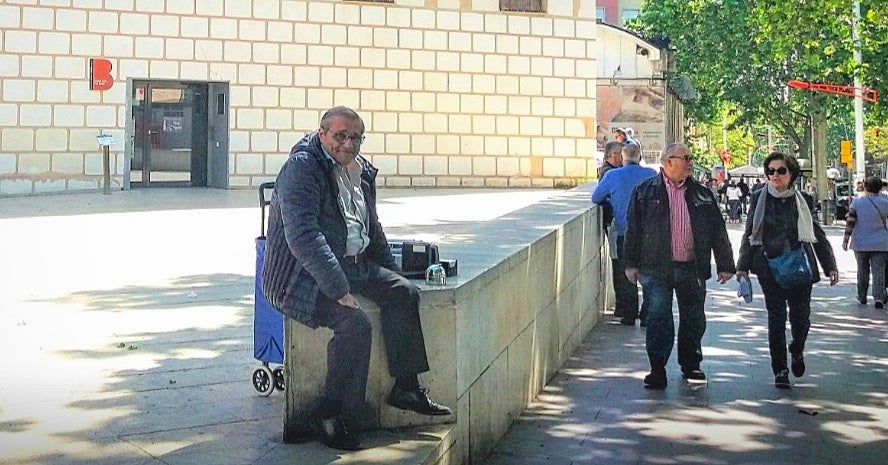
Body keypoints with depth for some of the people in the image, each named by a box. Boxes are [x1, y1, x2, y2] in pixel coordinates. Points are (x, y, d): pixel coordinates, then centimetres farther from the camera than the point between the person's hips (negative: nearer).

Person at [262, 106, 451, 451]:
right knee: (355, 323, -27)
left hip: (352, 265, 9)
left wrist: (390, 271, 22)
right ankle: (328, 415, -14)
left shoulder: (360, 171, 12)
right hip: (301, 276, -9)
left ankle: (405, 387, 4)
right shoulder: (302, 167, -16)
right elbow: (303, 237, -27)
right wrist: (338, 290, -31)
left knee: (404, 292, -1)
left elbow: (371, 228, 27)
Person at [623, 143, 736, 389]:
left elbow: (718, 232, 12)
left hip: (692, 268, 3)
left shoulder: (702, 194, 10)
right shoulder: (645, 192, 3)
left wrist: (725, 265, 8)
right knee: (658, 318, -4)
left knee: (693, 319, 10)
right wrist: (632, 263, -1)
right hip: (656, 268, -3)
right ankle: (657, 370, 1)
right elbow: (633, 228, 3)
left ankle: (690, 365, 27)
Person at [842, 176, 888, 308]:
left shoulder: (857, 202, -5)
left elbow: (850, 223, -7)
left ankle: (862, 296, 25)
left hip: (860, 243, 1)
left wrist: (846, 240, -3)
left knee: (862, 270, 17)